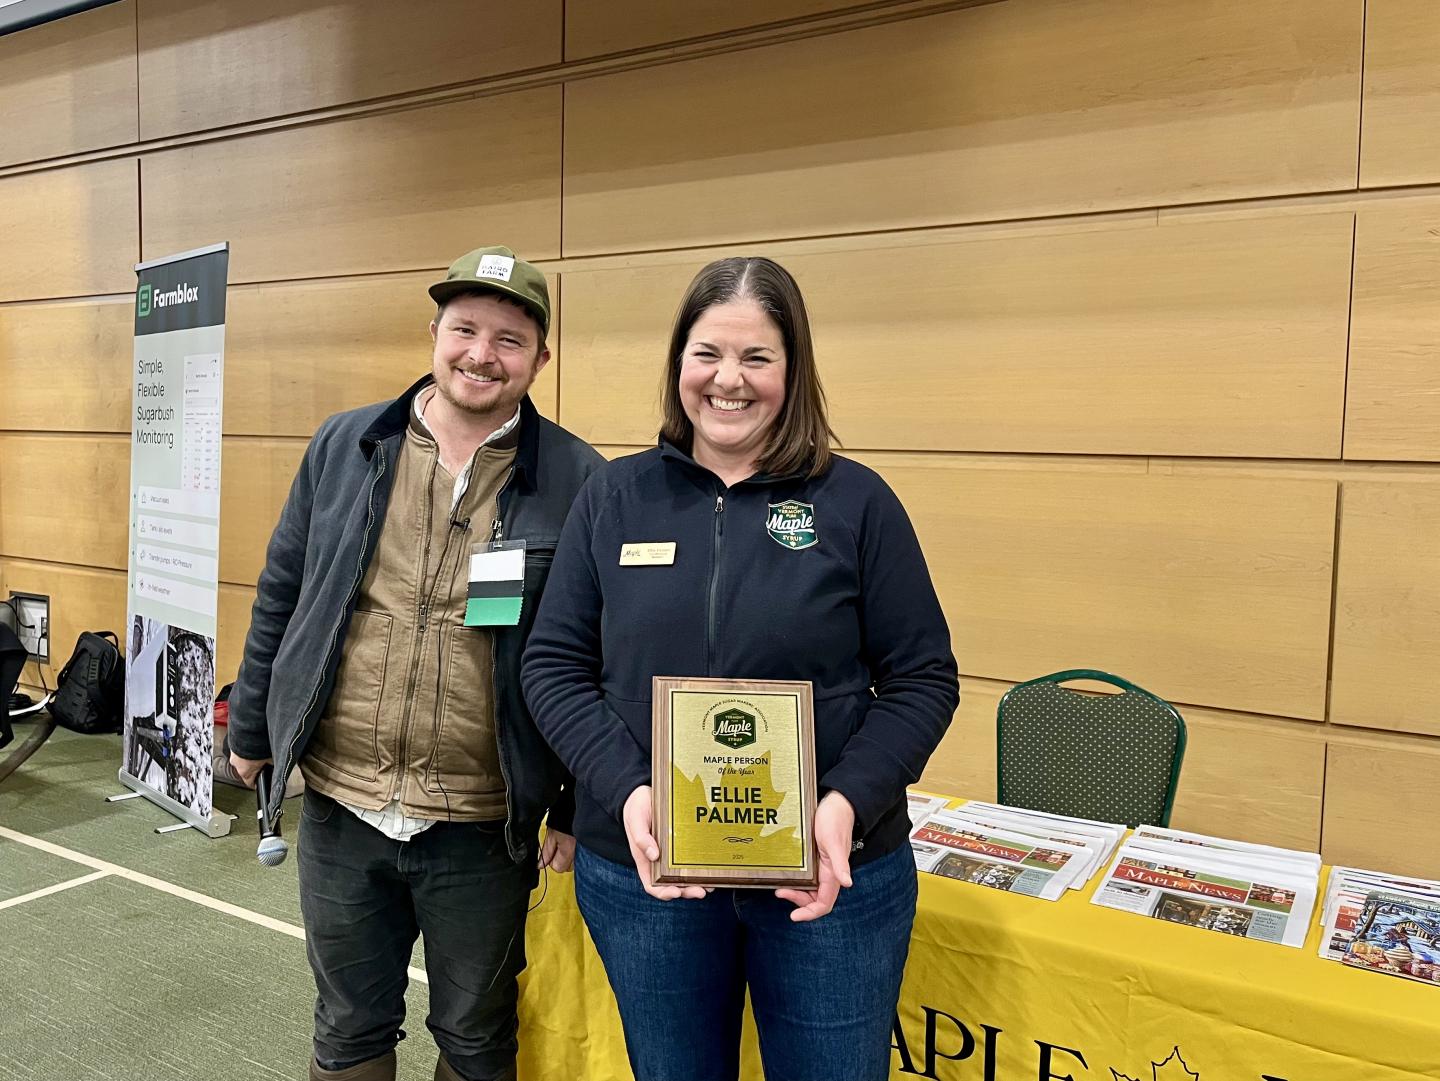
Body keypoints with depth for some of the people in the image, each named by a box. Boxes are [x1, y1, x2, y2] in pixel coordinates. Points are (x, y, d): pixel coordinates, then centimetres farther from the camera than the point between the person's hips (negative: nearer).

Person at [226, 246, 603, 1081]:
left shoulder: (577, 480, -9)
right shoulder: (345, 446, 0)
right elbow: (281, 596, 10)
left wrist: (580, 808, -2)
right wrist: (252, 728, 13)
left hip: (484, 824, -2)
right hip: (340, 804, 3)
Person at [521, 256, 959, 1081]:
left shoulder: (856, 502, -5)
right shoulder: (614, 497, 0)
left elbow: (923, 678, -3)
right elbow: (554, 666, 0)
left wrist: (850, 803, -18)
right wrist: (625, 793, -15)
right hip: (642, 869, 2)